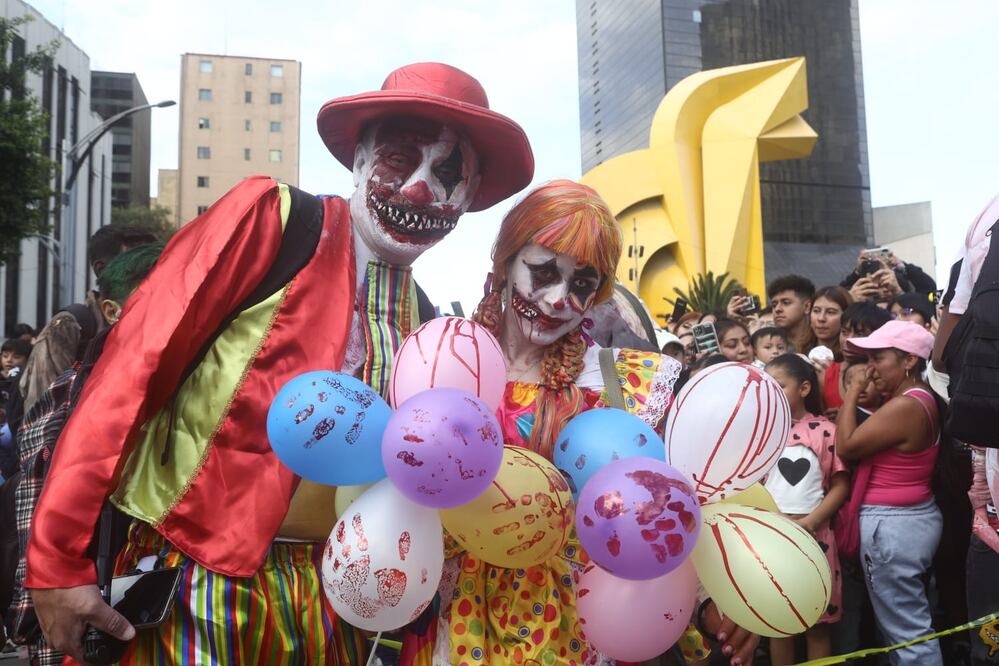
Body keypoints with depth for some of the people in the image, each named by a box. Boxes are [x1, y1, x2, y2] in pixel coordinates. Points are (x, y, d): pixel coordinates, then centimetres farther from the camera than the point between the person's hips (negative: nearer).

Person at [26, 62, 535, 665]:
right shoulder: (272, 219, -11)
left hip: (328, 598, 5)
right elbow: (133, 368, -14)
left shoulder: (422, 322, 6)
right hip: (194, 581, -5)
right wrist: (57, 560, -16)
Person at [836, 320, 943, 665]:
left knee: (906, 631, 1)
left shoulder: (904, 406, -23)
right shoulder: (921, 398, 9)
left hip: (890, 524, -10)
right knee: (912, 624, 19)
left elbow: (846, 447, -18)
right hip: (915, 517, 10)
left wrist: (852, 394, -11)